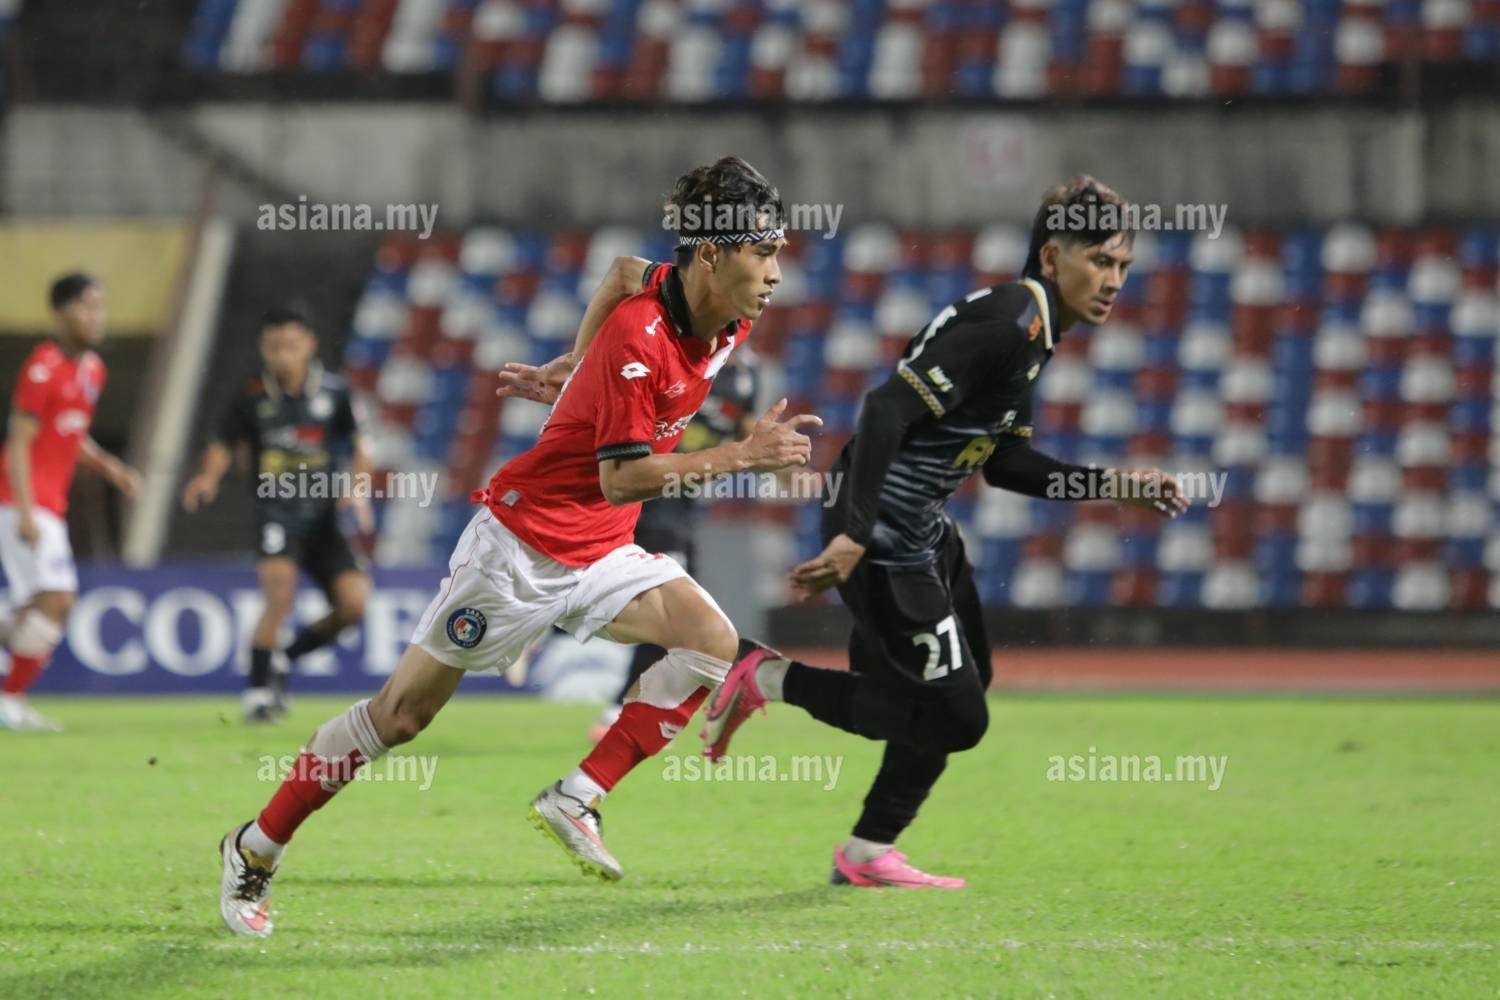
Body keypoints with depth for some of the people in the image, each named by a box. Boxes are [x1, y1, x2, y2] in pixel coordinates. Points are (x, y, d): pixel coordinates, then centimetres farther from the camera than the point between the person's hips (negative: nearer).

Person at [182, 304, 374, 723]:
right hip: (276, 513, -3)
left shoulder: (334, 391, 2)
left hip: (323, 516, 3)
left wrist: (359, 489, -7)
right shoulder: (253, 397, -2)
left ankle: (284, 658, 16)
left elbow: (358, 446, 9)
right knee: (280, 593, -25)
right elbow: (223, 445, 5)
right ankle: (257, 689, -9)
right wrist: (208, 477, -16)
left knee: (353, 602, -9)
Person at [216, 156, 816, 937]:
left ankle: (578, 799, -12)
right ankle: (256, 850, 14)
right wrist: (740, 455, -29)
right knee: (403, 711, -1)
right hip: (523, 542, -7)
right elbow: (620, 477, -27)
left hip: (600, 556, 7)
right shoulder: (638, 335, -26)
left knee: (713, 642, -16)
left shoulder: (727, 328, -1)